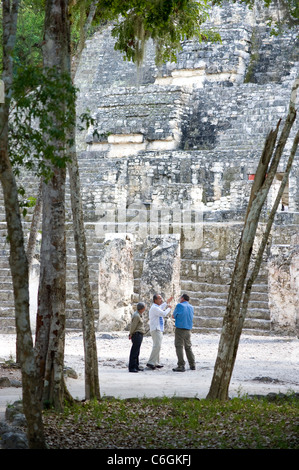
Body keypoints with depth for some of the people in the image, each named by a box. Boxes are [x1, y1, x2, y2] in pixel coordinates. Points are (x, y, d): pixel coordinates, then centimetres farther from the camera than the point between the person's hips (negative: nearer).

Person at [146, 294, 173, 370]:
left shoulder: (156, 307, 16)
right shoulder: (154, 308, -15)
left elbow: (160, 308, 41)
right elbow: (163, 314, -22)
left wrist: (167, 302, 46)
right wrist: (169, 308, -5)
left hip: (159, 330, 11)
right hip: (156, 330, -11)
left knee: (157, 346, 12)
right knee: (157, 346, -19)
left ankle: (156, 363, 15)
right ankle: (150, 362, -23)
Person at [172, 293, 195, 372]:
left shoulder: (179, 305, -7)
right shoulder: (191, 307, 11)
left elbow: (173, 316, 2)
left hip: (180, 329, -6)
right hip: (188, 330, 6)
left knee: (179, 347, -5)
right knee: (188, 347, 16)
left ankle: (181, 366, -11)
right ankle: (192, 365, 17)